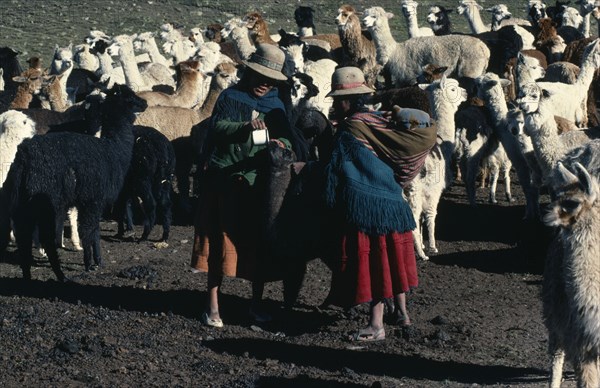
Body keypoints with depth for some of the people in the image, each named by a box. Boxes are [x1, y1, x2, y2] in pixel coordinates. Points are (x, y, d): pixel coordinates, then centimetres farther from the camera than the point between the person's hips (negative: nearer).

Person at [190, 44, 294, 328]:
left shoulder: (276, 106, 11)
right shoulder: (230, 97, 3)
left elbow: (286, 139, 0)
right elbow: (215, 128, -11)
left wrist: (280, 144, -24)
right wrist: (244, 127, -27)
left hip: (259, 181, 3)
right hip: (224, 181, -3)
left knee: (259, 243, 5)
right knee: (220, 241, -3)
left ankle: (256, 304, 18)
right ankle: (213, 307, 4)